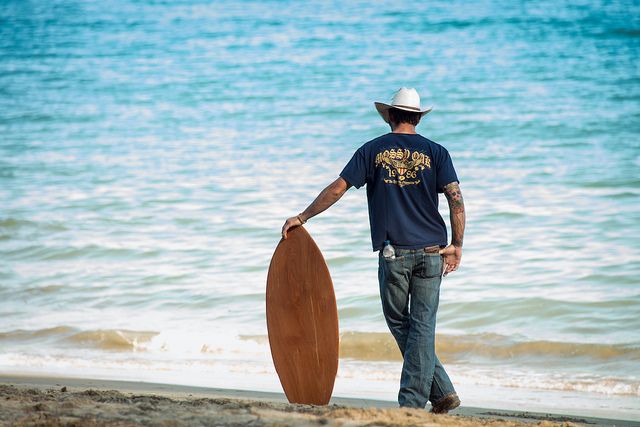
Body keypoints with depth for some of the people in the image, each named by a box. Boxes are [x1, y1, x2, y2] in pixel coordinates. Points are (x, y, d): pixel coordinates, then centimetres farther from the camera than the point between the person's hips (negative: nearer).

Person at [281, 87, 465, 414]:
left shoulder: (373, 150, 4)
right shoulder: (435, 152, 5)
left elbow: (338, 188, 1)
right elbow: (456, 198, -5)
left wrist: (302, 217, 9)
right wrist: (457, 245, 0)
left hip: (393, 254, -1)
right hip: (431, 252, 1)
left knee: (399, 323, 12)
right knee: (422, 327, 3)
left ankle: (441, 390, 9)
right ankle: (413, 403, 1)